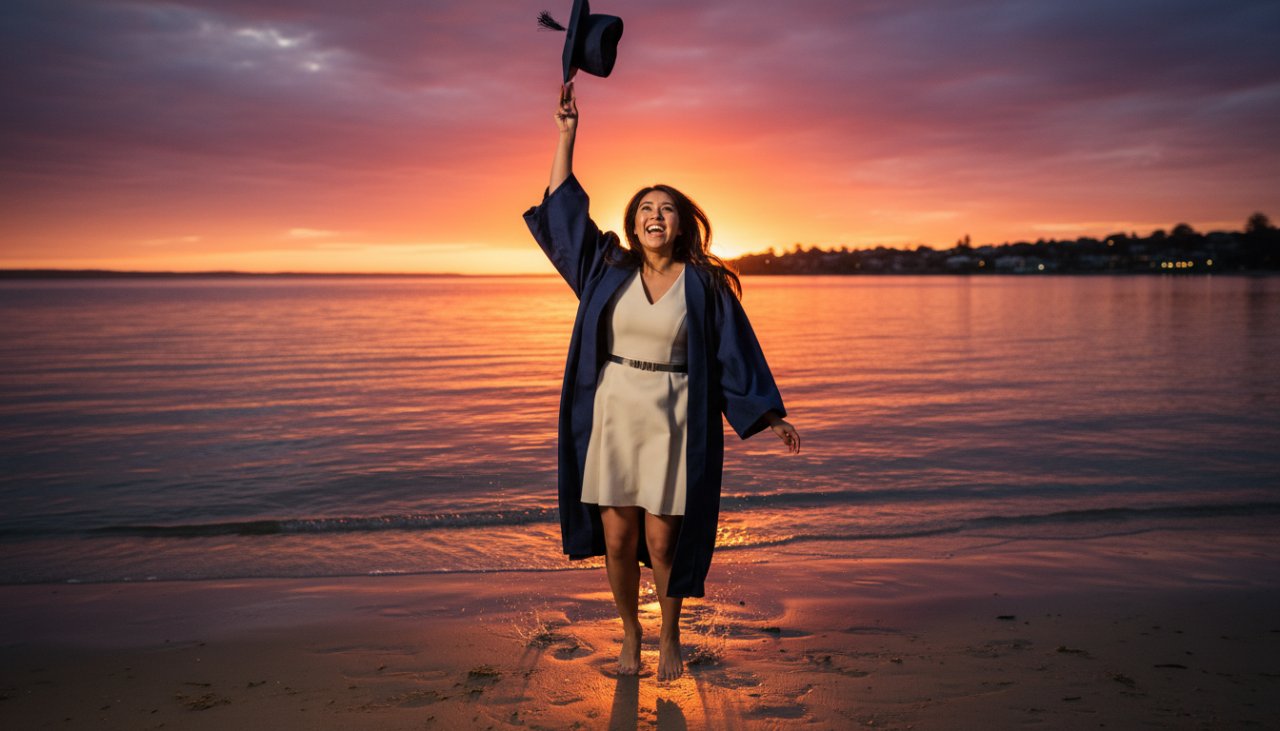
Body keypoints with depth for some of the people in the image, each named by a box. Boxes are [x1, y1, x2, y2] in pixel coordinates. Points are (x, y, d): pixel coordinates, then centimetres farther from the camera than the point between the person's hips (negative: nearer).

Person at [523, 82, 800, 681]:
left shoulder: (704, 285, -1)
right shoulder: (609, 269, 6)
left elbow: (735, 353, 3)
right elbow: (564, 209, 7)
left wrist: (771, 418, 1)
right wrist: (567, 134, 5)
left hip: (671, 422, -2)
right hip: (612, 414, 2)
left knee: (662, 541, 2)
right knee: (617, 540, 5)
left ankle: (669, 639, 25)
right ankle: (630, 634, 28)